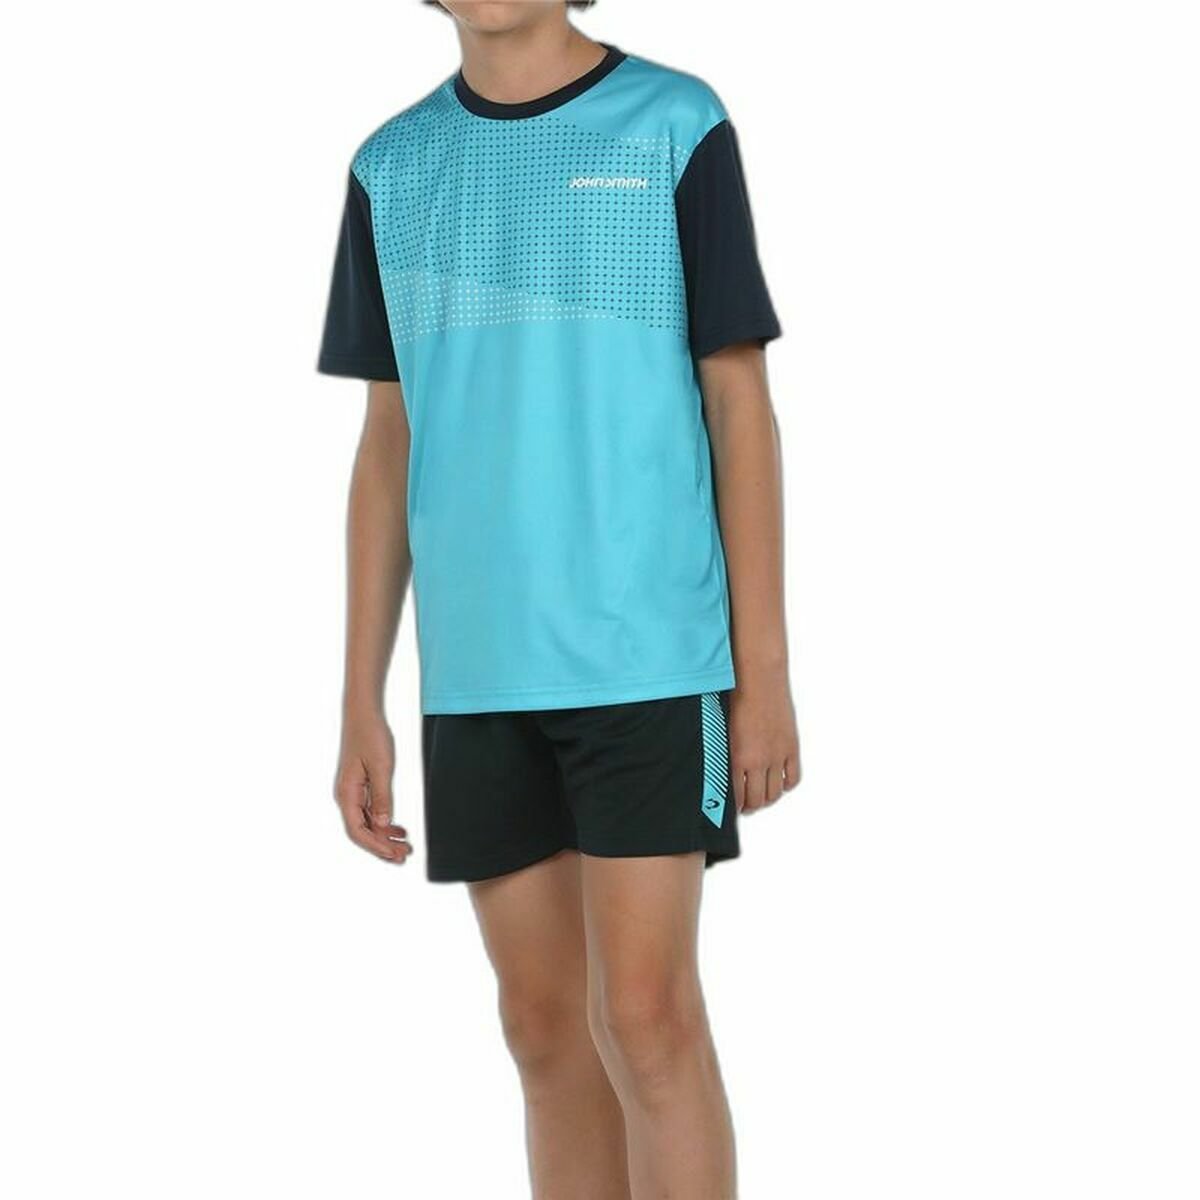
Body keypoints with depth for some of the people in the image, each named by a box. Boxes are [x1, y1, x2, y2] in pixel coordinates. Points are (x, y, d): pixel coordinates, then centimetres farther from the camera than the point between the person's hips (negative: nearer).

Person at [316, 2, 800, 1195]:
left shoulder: (676, 127, -3)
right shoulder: (393, 168, 9)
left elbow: (741, 406, -3)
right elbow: (390, 446, 11)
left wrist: (764, 670, -6)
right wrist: (361, 705, 8)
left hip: (649, 653, -4)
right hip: (479, 670, 4)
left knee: (645, 1016, -8)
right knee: (547, 1028, 8)